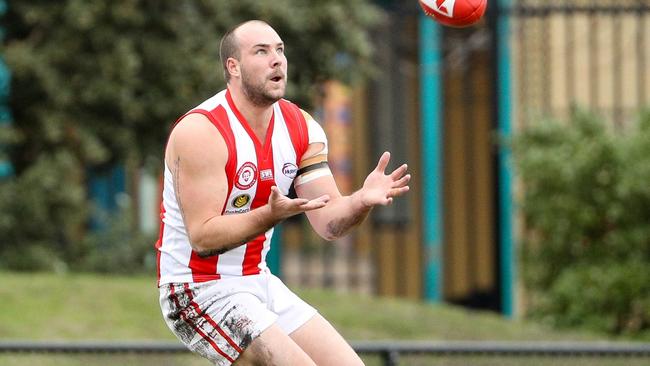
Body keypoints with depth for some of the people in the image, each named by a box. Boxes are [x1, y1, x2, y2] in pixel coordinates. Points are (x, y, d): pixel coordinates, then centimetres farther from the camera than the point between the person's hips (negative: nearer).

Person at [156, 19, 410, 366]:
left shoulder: (301, 128, 3)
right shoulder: (201, 132, -19)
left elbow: (329, 222, -2)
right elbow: (203, 237, -24)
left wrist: (362, 201, -24)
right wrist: (272, 214, -38)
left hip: (259, 283, 8)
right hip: (199, 294, -8)